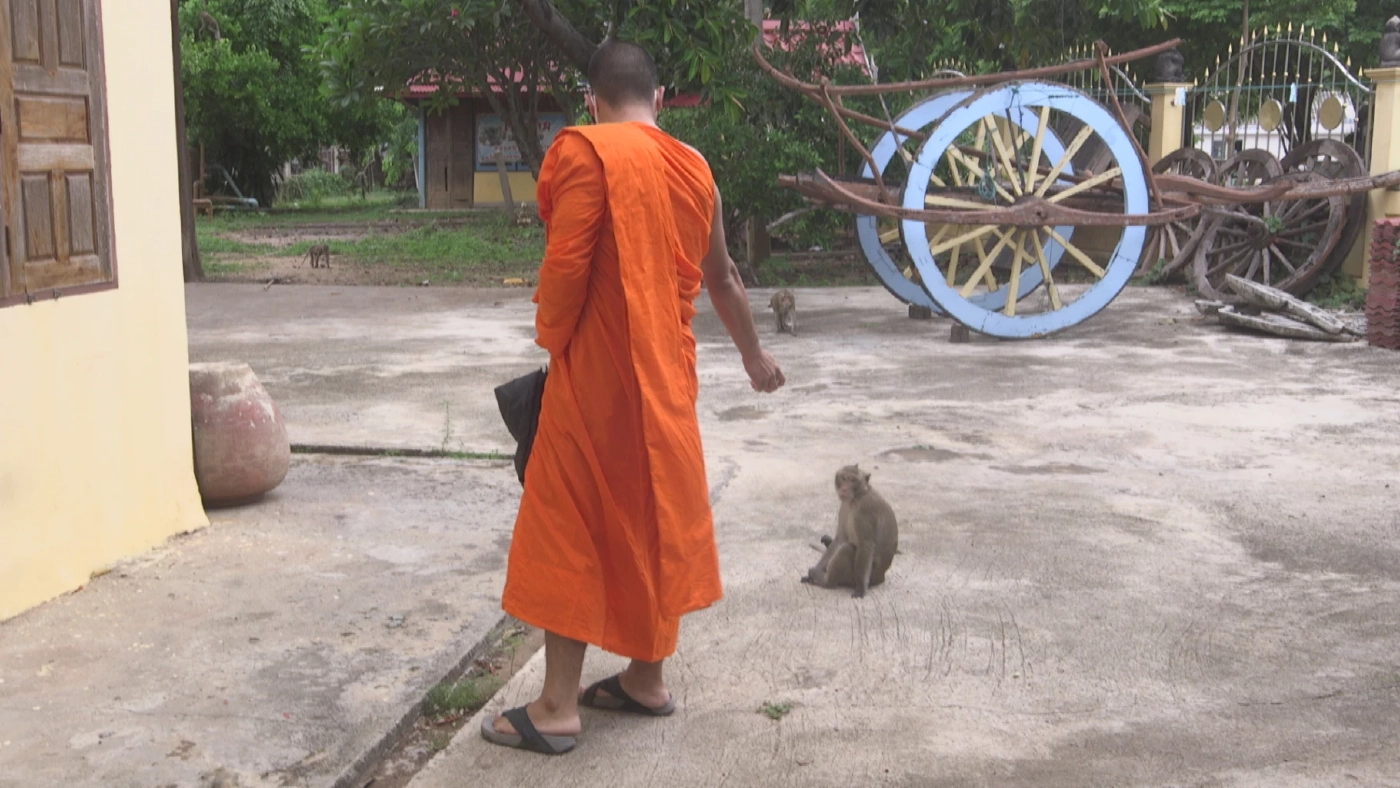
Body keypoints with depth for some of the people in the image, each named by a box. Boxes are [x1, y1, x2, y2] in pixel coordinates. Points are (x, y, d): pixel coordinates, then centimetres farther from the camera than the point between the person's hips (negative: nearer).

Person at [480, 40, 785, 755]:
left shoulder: (585, 150, -11)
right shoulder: (694, 167, 10)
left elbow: (566, 262, -19)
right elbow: (721, 274, 19)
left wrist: (551, 339, 0)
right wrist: (754, 356, 32)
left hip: (598, 372, -7)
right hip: (668, 369, 7)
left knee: (573, 525, 0)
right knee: (656, 515, 16)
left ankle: (558, 707, 5)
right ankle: (646, 677, 26)